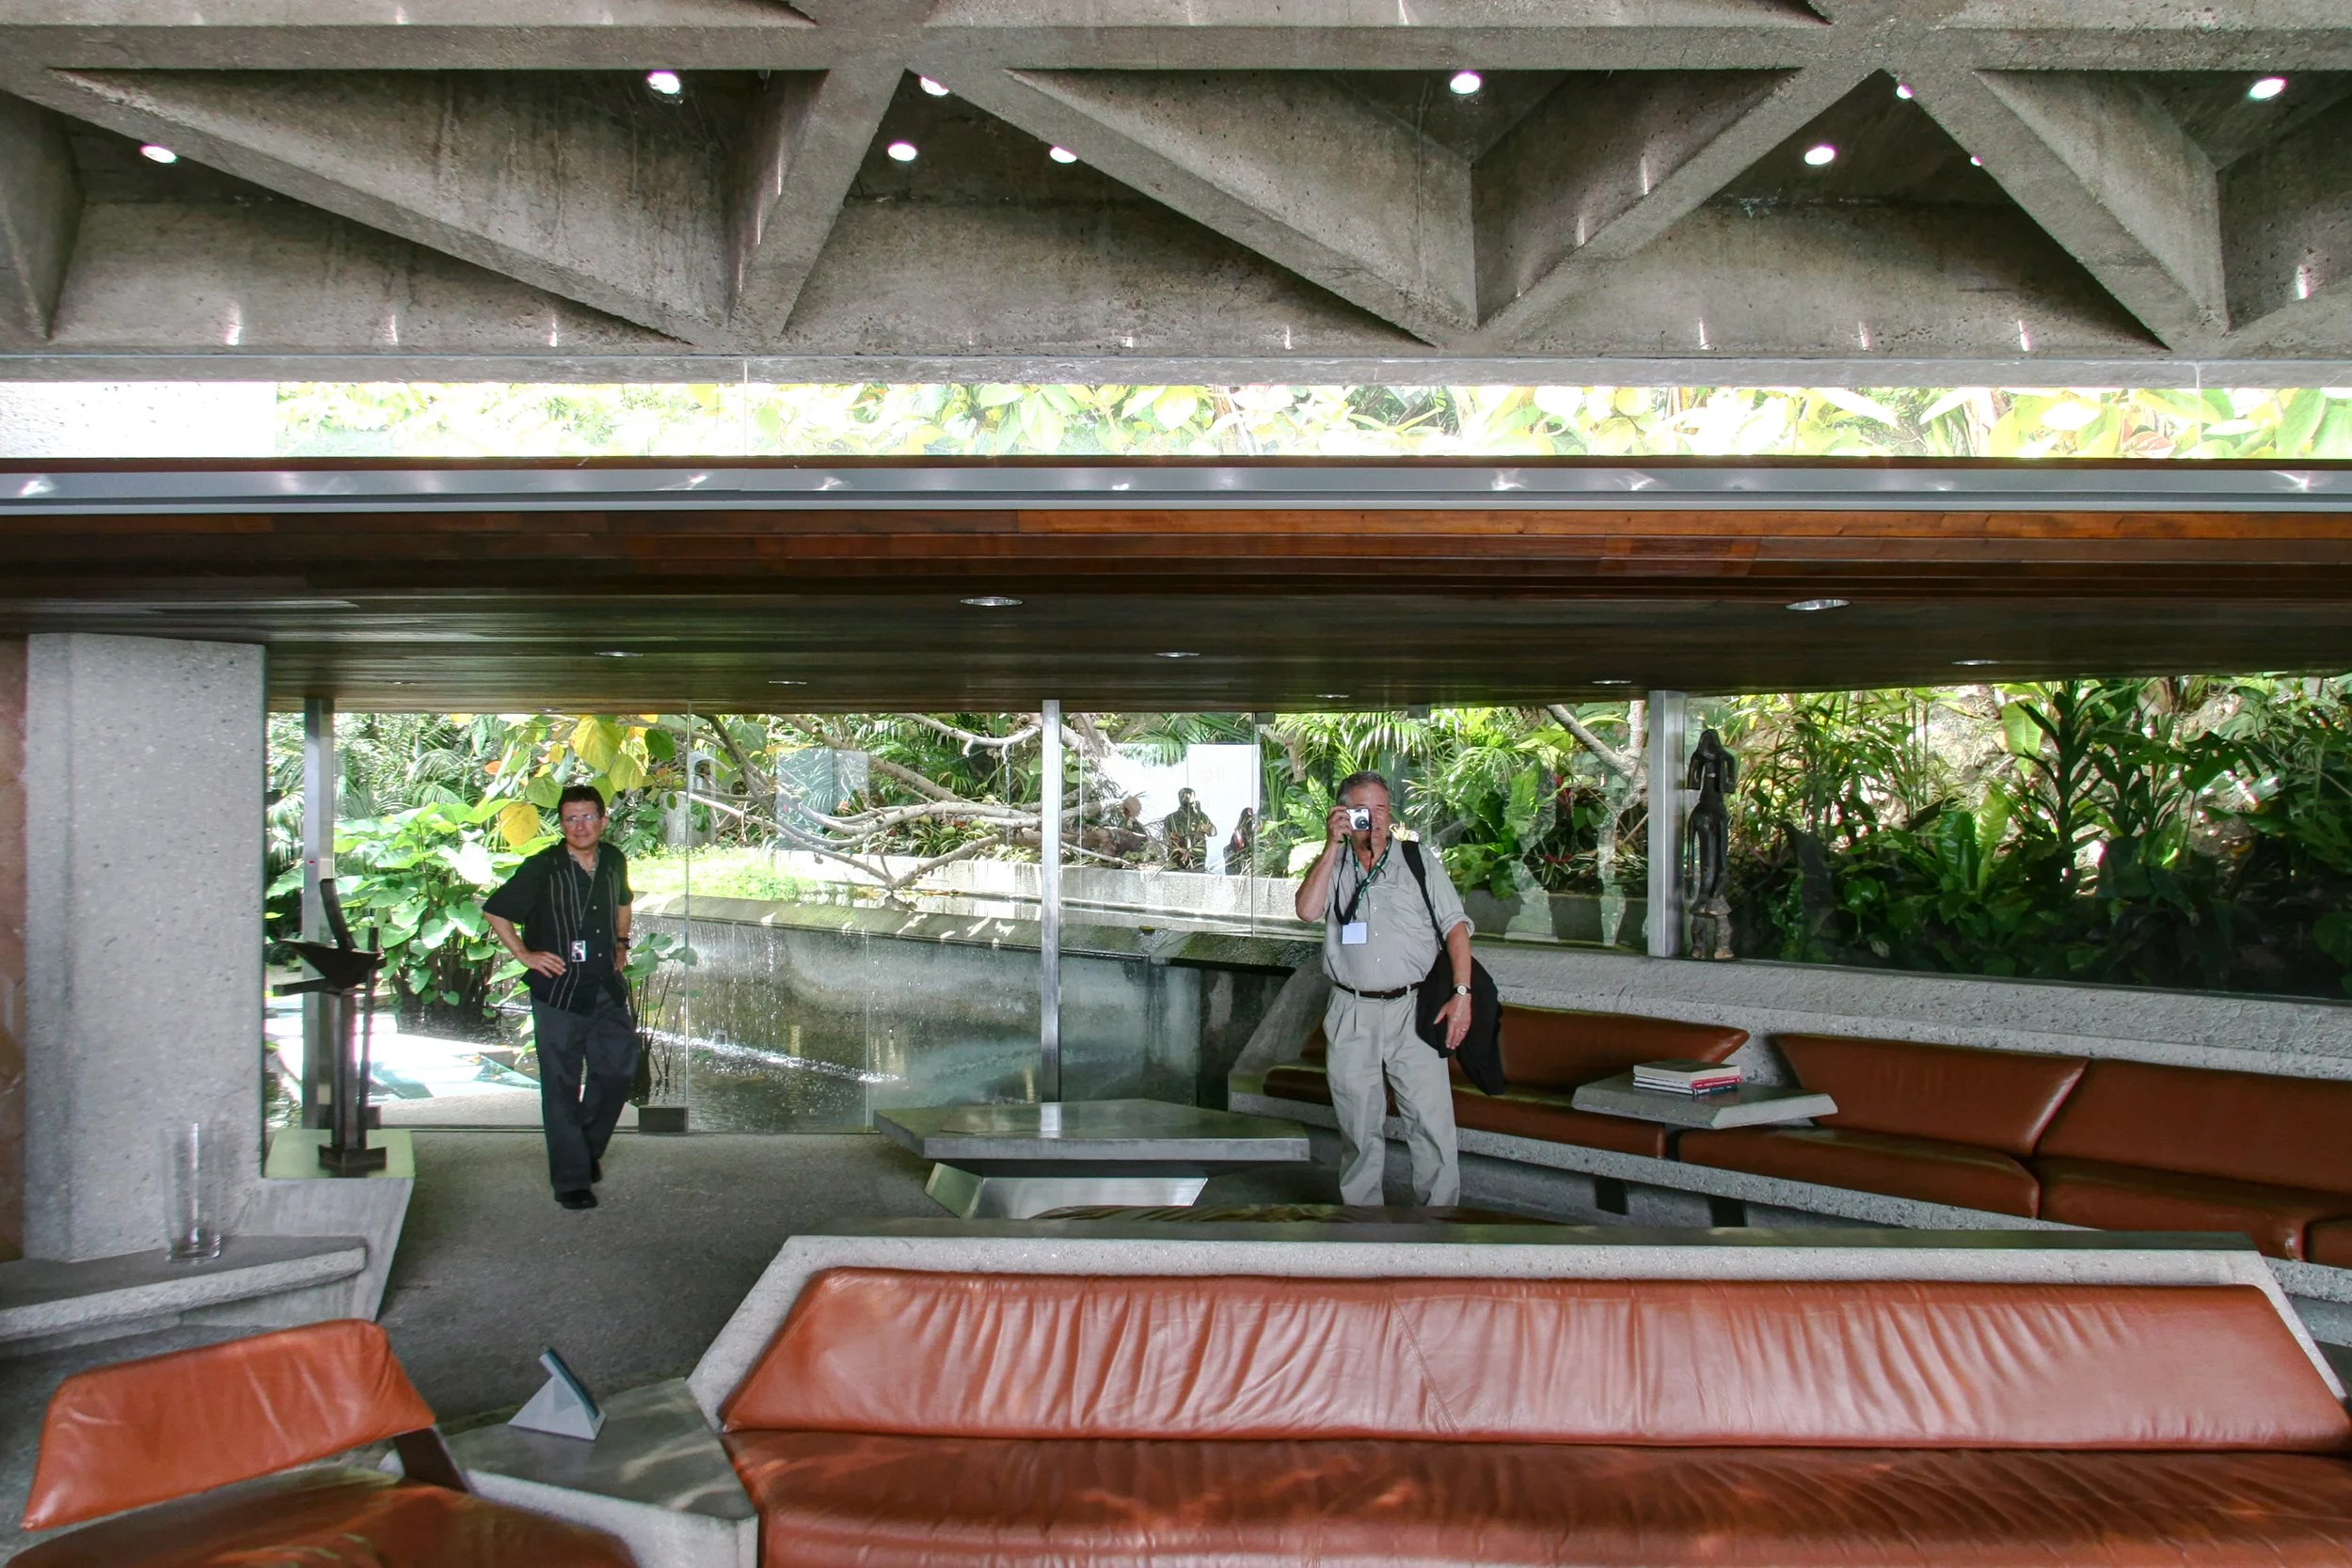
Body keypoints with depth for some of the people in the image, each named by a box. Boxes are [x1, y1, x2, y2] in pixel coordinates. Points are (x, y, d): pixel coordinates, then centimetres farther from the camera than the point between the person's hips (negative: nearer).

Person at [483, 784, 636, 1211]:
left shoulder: (614, 862, 5)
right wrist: (524, 955, -5)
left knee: (618, 1069, 7)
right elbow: (494, 910, -2)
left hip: (607, 987, 5)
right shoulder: (542, 869, -10)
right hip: (559, 990, -5)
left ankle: (589, 1147, 30)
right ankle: (570, 1178, 9)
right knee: (562, 1085, 1)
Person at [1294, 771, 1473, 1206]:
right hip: (1352, 1016, 2)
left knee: (1432, 1122, -5)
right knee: (1358, 1128, 9)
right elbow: (1308, 910, -9)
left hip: (1413, 1010, -1)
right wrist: (1332, 846, -9)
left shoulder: (1419, 862, 7)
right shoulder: (1332, 867, 10)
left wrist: (1462, 993, -9)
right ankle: (1361, 1207, 22)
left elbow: (1455, 927, 2)